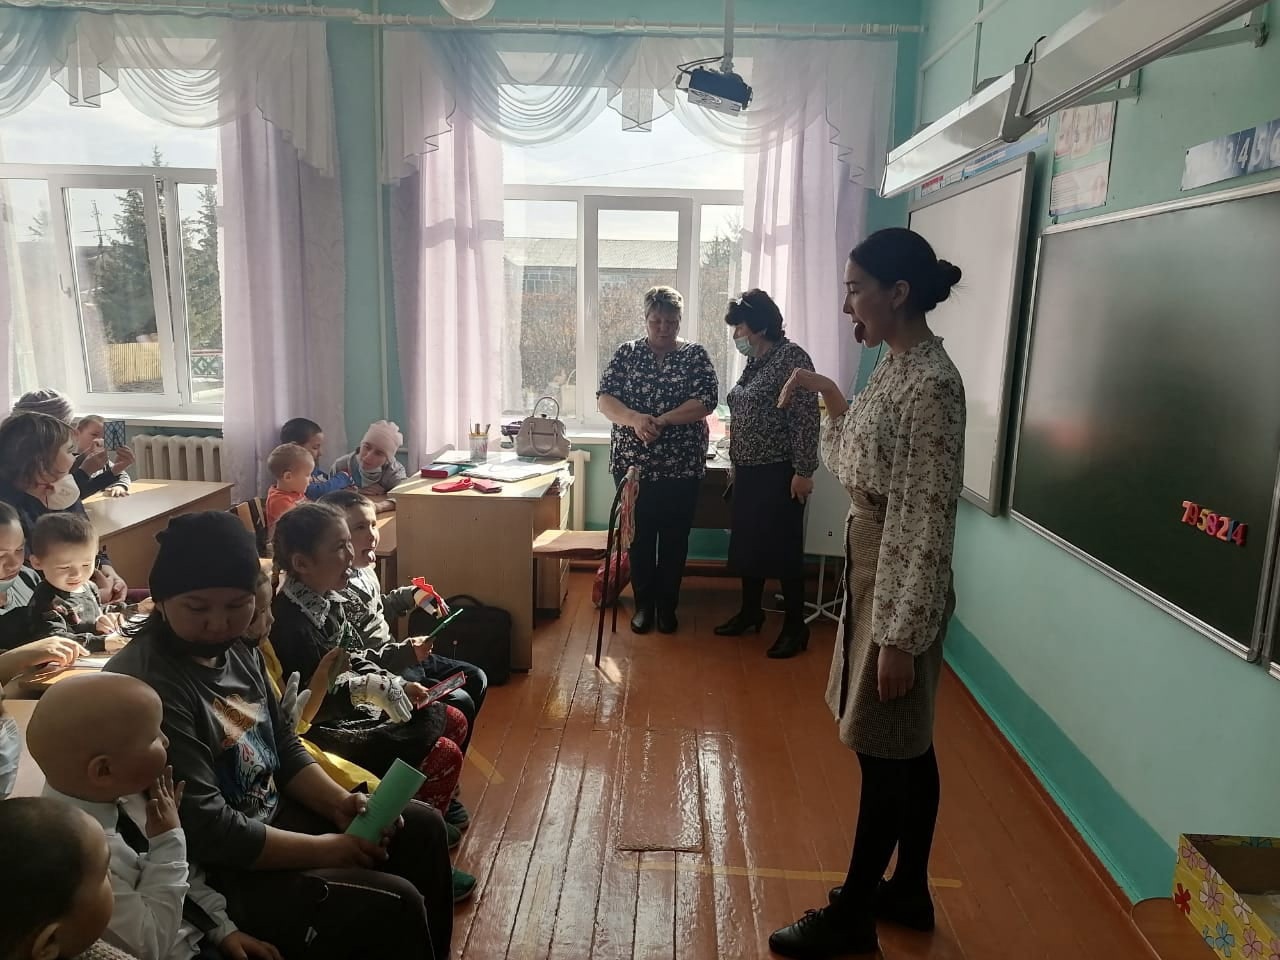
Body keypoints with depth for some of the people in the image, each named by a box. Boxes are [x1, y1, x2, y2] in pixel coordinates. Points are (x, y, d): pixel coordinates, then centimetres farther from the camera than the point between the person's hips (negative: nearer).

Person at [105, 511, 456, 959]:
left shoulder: (237, 650, 3)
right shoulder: (146, 683, -27)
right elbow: (209, 831, -28)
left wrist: (339, 803, -5)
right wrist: (326, 850, -20)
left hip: (275, 816, 9)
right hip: (217, 874, -9)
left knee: (421, 826, 10)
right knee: (394, 906, -19)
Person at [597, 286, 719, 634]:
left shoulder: (696, 355, 1)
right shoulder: (627, 353, 3)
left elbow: (706, 401, -11)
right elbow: (604, 397, -5)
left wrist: (661, 420, -22)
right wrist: (634, 418, -24)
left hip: (682, 466, 0)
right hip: (633, 464, 1)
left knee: (674, 538, 7)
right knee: (640, 536, 8)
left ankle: (667, 605, 22)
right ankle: (643, 603, 23)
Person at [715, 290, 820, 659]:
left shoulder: (791, 357, -13)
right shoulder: (754, 362, 12)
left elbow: (806, 418, -17)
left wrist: (803, 471, -20)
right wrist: (736, 465, 20)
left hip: (779, 473, -8)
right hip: (748, 471, 9)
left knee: (783, 549, -2)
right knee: (747, 543, 14)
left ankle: (796, 627, 9)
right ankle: (750, 612, 29)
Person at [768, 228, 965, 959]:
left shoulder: (932, 383, -23)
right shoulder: (897, 366, 7)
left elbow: (928, 521, -24)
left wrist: (902, 636, -22)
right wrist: (829, 396, 15)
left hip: (901, 588, -10)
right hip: (876, 575, 10)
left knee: (885, 754, 6)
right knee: (908, 748, 20)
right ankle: (908, 891, 37)